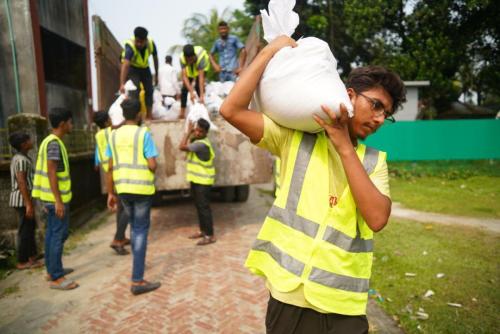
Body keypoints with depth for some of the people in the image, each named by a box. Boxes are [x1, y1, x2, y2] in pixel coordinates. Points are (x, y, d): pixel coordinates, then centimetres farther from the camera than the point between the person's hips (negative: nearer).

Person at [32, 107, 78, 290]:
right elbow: (51, 172, -22)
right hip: (57, 198, -10)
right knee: (59, 235, -5)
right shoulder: (54, 143, -17)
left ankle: (52, 270, 27)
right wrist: (58, 201, -22)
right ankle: (56, 278, 2)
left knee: (52, 233, 16)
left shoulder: (49, 141, 13)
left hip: (50, 197, 10)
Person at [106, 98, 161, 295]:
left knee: (134, 226, 23)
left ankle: (138, 263, 41)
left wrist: (111, 193, 13)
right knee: (141, 230, 1)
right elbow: (152, 165, -15)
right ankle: (137, 281, 1)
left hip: (123, 189, 5)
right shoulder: (143, 134, -9)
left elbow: (110, 167, 7)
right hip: (142, 189, -5)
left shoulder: (114, 135, 7)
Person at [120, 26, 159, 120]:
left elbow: (155, 59, -5)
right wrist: (122, 84, -56)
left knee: (149, 91, 3)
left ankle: (149, 116, 12)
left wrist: (156, 75, 1)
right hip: (132, 68, -4)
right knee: (135, 91, -19)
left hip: (145, 67, 4)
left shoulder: (151, 44, -23)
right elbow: (125, 65, -47)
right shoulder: (130, 46, -35)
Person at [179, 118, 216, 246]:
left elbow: (182, 147, -26)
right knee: (199, 206, 17)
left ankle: (210, 235, 3)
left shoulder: (201, 144, -23)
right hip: (196, 179, 10)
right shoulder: (196, 141, 9)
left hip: (203, 181, -10)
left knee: (204, 207, -5)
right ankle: (203, 230, 29)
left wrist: (188, 132, -18)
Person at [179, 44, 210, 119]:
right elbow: (184, 77, -39)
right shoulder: (182, 58, -36)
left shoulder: (200, 57, -44)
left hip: (201, 67, -2)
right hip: (189, 69, 3)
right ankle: (182, 112, 1)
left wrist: (202, 95, -54)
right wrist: (191, 92, -50)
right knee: (185, 87, -6)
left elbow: (201, 77, -48)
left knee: (198, 86, -21)